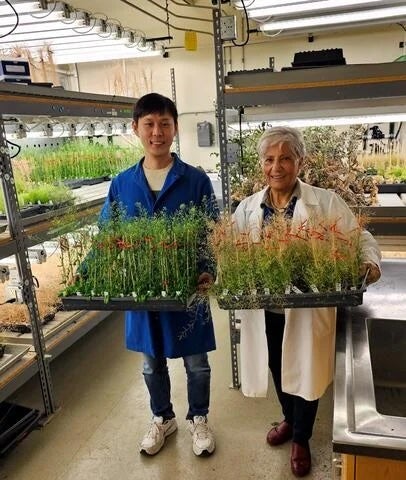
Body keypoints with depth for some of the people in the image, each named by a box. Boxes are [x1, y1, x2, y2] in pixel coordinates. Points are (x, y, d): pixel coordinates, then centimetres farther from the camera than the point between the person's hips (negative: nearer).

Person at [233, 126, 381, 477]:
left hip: (308, 310, -3)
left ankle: (301, 438, 43)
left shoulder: (326, 203, -9)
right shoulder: (247, 209, 0)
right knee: (278, 370, 22)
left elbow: (362, 239, -7)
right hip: (264, 310, 3)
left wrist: (371, 262, -27)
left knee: (305, 372, 15)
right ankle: (290, 419, 54)